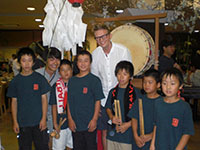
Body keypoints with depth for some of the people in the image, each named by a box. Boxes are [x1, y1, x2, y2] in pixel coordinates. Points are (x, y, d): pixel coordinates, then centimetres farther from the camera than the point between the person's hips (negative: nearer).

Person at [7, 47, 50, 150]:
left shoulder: (39, 78, -4)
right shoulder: (15, 81, 0)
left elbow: (44, 99, -2)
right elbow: (14, 102, 4)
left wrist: (44, 118, -6)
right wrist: (15, 122, 1)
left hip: (39, 121, -1)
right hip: (22, 122, 1)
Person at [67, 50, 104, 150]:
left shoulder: (94, 80, -7)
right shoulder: (72, 80, 5)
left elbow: (98, 101, -8)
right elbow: (69, 101, 6)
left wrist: (94, 119, -12)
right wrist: (70, 118, 1)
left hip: (89, 123, -4)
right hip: (75, 123, 4)